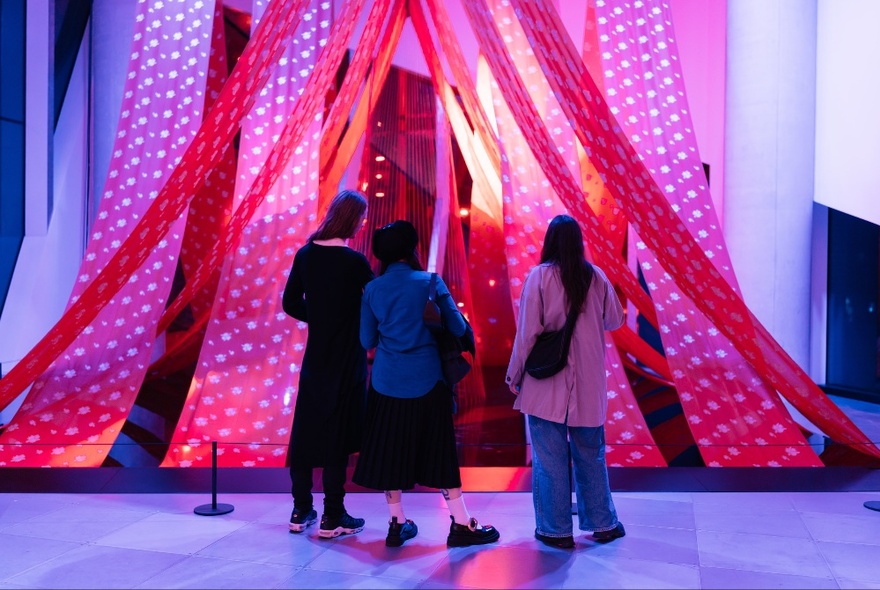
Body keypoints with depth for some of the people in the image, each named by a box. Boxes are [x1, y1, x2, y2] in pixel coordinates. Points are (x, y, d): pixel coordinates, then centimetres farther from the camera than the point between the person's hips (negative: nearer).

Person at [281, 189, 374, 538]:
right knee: (338, 434, 3)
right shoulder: (355, 262, -16)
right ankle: (332, 518, 12)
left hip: (315, 356, 5)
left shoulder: (305, 255, 1)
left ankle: (301, 511, 22)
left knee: (305, 429, 12)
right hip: (346, 360, -5)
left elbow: (291, 303, 7)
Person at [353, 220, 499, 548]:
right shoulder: (430, 282, -6)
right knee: (438, 451, 7)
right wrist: (430, 327, 16)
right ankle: (461, 524, 13)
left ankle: (397, 524, 20)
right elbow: (457, 328, -4)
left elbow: (367, 341, 5)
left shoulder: (372, 289, 1)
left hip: (386, 382, 2)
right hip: (426, 381, -2)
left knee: (390, 451, 12)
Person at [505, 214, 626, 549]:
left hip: (546, 383, -3)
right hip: (588, 384, 4)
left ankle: (556, 530, 13)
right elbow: (615, 321, 11)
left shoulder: (540, 276, -10)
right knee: (590, 455, 16)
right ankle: (603, 523, 26)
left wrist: (514, 375, -1)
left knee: (550, 457, 6)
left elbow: (527, 331, -11)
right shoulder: (596, 277, 0)